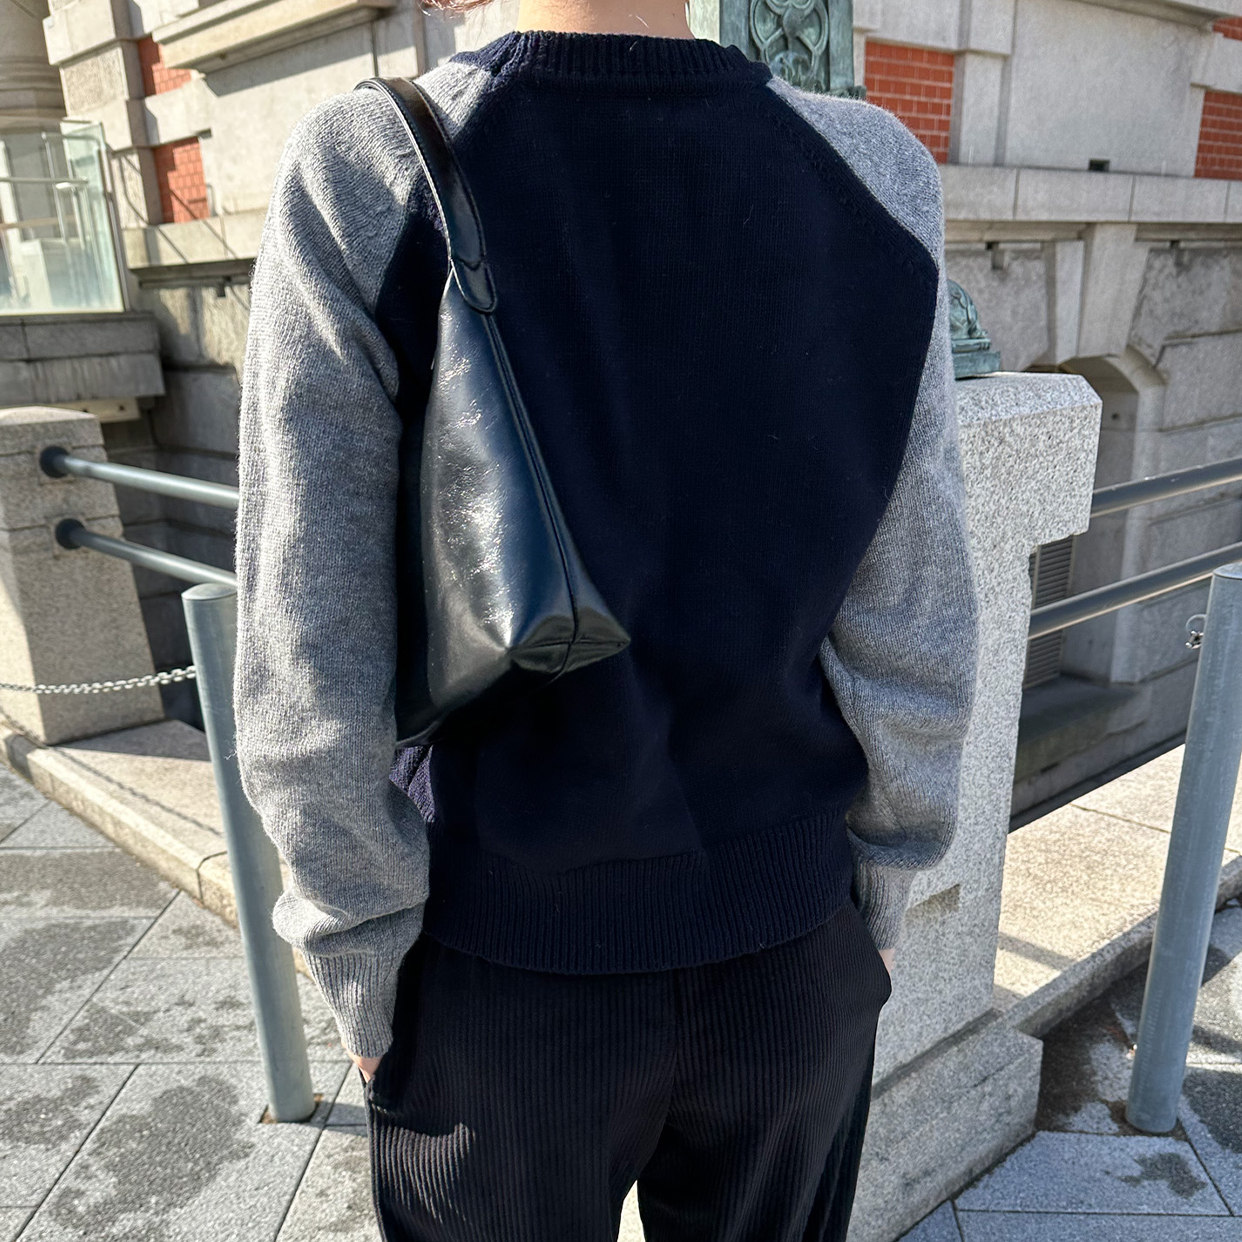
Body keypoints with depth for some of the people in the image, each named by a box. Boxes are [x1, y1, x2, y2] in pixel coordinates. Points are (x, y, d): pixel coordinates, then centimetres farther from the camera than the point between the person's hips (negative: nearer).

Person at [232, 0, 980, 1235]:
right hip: (789, 954, 3)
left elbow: (307, 681, -17)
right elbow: (909, 638, -8)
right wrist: (878, 903, 7)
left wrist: (363, 976, -1)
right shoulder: (876, 180, -10)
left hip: (504, 962, -1)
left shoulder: (359, 177, -17)